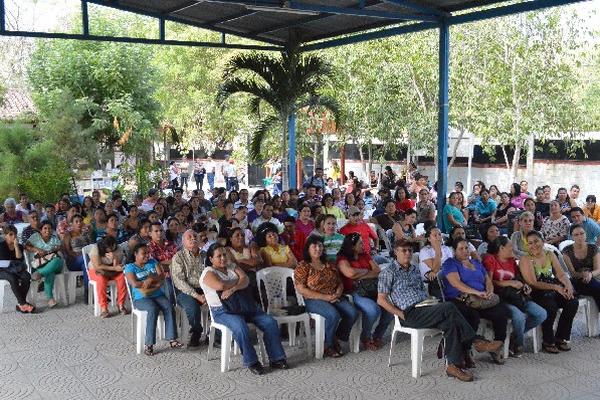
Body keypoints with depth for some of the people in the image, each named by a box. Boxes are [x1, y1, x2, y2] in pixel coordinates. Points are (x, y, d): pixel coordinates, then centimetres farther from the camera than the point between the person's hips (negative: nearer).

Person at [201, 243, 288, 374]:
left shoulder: (232, 267, 17)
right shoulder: (208, 272, 0)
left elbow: (245, 280, -1)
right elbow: (221, 286, -21)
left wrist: (232, 289, -20)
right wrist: (237, 281, -4)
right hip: (223, 311, -6)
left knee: (270, 322, -12)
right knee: (241, 327, -36)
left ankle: (276, 359, -7)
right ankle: (251, 362, -21)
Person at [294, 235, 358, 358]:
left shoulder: (330, 265, 17)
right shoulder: (303, 266, -2)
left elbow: (340, 282, 19)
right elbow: (301, 289, -11)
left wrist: (338, 294, -6)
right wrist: (325, 297, -16)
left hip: (334, 298, 6)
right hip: (314, 300, -6)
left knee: (352, 312, -20)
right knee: (333, 315, -33)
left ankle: (336, 339, 1)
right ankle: (327, 345, -10)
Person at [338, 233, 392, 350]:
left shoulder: (365, 256, 18)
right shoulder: (343, 259, 0)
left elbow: (378, 271, 8)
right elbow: (351, 273, -19)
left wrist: (360, 275, -6)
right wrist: (366, 271, -1)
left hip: (372, 290, 6)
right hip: (354, 293, -6)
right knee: (373, 310, -32)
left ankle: (377, 335, 4)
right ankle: (365, 338, -5)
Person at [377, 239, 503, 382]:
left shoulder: (415, 270, 25)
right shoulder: (388, 273, 3)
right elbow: (381, 300, -4)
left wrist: (431, 303, 8)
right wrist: (402, 315, -12)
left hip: (425, 308, 7)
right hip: (410, 314, -7)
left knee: (451, 323, -25)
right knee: (449, 307, -27)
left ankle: (454, 364, -25)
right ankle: (475, 341, -20)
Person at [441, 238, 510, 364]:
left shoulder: (476, 263, 26)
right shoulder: (450, 263, 3)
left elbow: (488, 280, 20)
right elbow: (456, 283, -13)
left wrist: (490, 291, -5)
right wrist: (476, 292, -26)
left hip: (481, 301, 6)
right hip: (459, 300, -6)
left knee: (502, 311, -22)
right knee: (472, 316, -38)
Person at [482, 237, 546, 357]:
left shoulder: (511, 260, 22)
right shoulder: (490, 259, -1)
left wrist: (525, 286, 9)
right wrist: (510, 283, -15)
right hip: (501, 298, -8)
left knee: (541, 314, -9)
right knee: (519, 316, -32)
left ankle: (514, 337, 3)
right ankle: (518, 345, -3)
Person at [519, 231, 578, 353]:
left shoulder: (550, 255, 10)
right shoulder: (526, 260, -8)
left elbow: (561, 274, 5)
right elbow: (533, 283, -15)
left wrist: (568, 284, -17)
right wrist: (555, 287, -24)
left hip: (553, 291, 6)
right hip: (536, 294, -6)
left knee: (573, 302, -19)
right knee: (551, 305, -34)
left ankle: (560, 338, -3)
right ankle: (548, 342, -13)